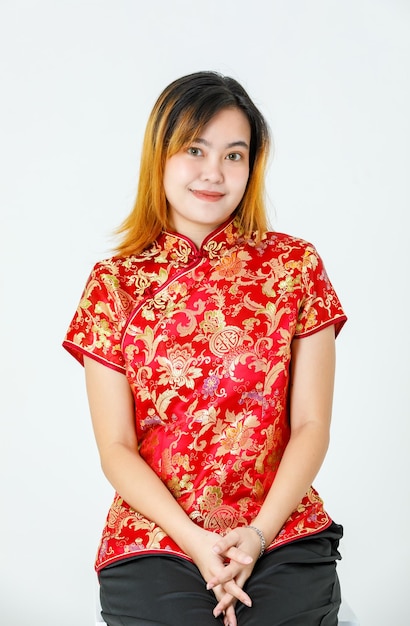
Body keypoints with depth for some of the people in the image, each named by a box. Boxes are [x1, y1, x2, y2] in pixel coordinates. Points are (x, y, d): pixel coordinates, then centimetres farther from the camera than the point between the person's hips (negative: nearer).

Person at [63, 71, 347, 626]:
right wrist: (195, 540, -12)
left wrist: (258, 534, -11)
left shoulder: (296, 265, 5)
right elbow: (116, 447, 1)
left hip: (282, 533, 1)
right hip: (154, 540, 0)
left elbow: (311, 424, 1)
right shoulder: (115, 283, 4)